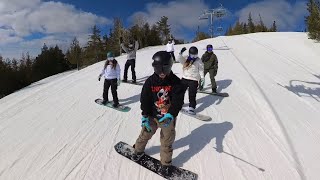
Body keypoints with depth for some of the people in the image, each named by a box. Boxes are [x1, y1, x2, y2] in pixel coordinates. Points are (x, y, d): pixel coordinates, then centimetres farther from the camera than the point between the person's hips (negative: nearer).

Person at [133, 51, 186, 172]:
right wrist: (145, 116, -13)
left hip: (168, 117, -1)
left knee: (167, 141, 15)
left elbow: (178, 101, -19)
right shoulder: (150, 81, -11)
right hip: (152, 116, 1)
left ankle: (165, 163, 38)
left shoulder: (176, 82, -14)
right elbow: (144, 99, -8)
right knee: (145, 134, 20)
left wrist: (171, 114, -32)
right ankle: (138, 150, 51)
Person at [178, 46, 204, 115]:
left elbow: (201, 70, -2)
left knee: (192, 95, -5)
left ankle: (191, 108, 3)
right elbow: (180, 59, -10)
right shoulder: (185, 59, 5)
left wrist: (202, 78, -12)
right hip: (184, 78, 4)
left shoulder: (198, 61, -1)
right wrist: (181, 53, -26)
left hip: (194, 80, -4)